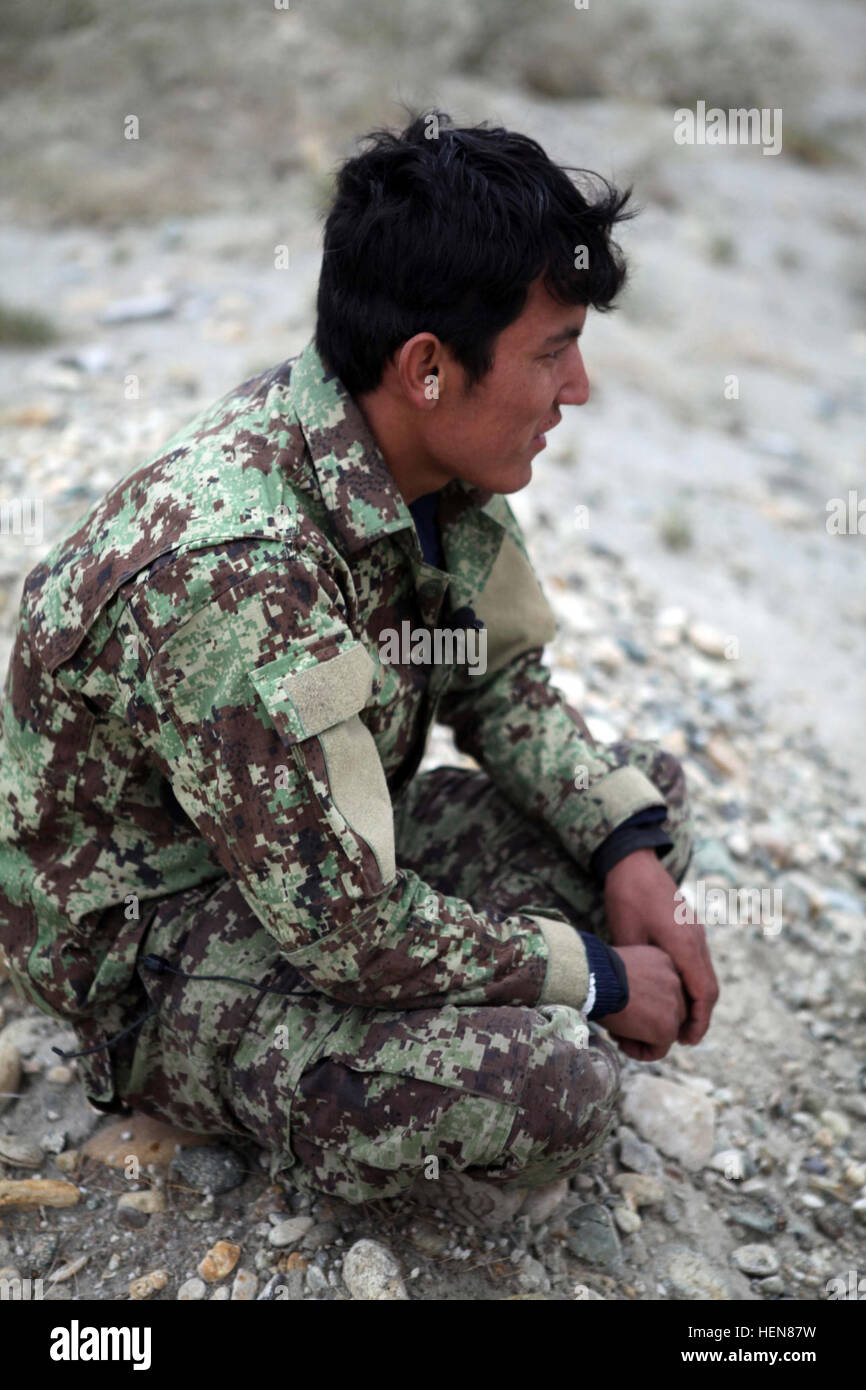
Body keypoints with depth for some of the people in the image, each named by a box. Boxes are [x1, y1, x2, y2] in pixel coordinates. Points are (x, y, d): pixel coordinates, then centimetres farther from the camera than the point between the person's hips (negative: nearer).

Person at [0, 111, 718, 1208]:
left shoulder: (427, 457, -9)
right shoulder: (231, 575, -36)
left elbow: (498, 680, 5)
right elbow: (347, 929, -31)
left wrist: (628, 847, -8)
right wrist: (596, 979, -17)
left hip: (332, 852, 8)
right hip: (154, 950, -8)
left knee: (645, 792, 5)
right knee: (556, 1086, -28)